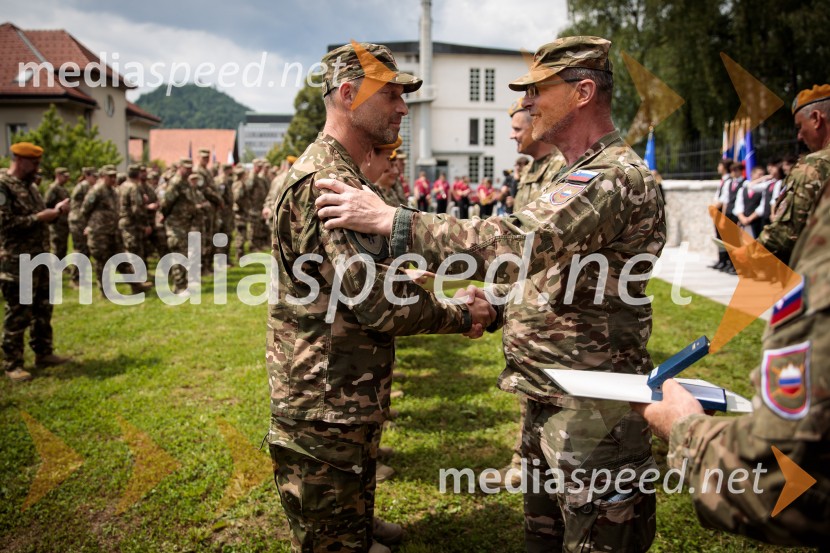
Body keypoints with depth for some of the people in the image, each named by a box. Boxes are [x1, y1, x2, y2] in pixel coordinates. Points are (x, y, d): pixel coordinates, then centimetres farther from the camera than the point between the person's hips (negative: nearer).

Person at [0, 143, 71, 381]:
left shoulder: (30, 186, 14)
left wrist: (55, 211, 1)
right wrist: (40, 218, -19)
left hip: (40, 259, 9)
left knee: (42, 309, 15)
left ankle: (43, 353, 26)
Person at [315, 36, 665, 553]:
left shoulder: (616, 177, -20)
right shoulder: (579, 176, 14)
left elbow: (520, 242, -34)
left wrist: (390, 220, -32)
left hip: (591, 408, -10)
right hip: (550, 397, 10)